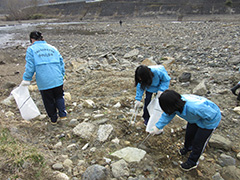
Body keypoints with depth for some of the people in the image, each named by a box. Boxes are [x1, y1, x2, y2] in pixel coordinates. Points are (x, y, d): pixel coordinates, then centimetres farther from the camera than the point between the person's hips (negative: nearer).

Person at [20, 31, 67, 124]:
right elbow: (61, 63, 11)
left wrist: (26, 80, 3)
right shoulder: (53, 48, 12)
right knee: (59, 97, 24)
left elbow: (29, 67, -6)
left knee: (48, 101, 15)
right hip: (58, 80, 3)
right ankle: (62, 114, 16)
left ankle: (53, 119, 29)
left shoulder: (31, 49, 1)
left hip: (44, 82, -3)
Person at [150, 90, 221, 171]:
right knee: (189, 134, 21)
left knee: (198, 143, 5)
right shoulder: (177, 103, -24)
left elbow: (211, 115, -32)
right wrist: (158, 127, -7)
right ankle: (187, 148, 53)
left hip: (210, 120, -6)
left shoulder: (194, 107, -47)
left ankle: (192, 162, 29)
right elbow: (167, 115, -8)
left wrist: (202, 124, -16)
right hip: (196, 117, 6)